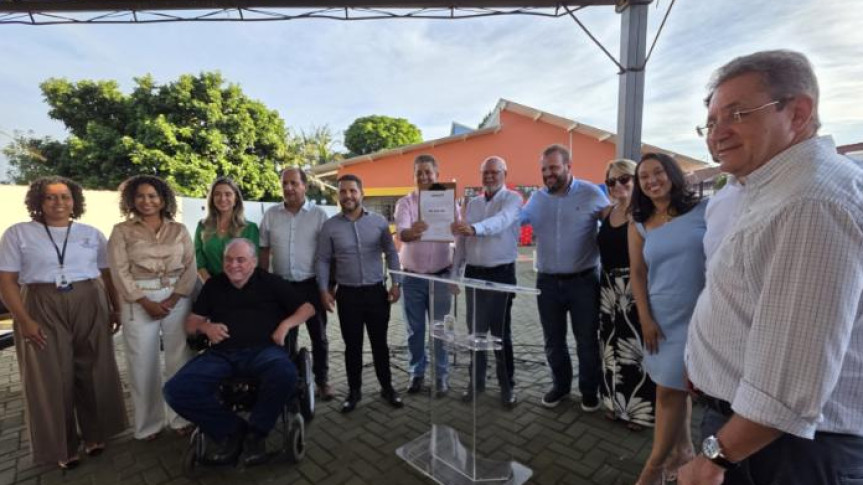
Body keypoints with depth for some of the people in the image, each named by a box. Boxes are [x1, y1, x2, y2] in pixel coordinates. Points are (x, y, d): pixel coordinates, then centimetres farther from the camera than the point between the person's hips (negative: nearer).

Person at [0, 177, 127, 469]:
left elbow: (108, 274, 9)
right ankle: (62, 447, 23)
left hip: (90, 307, 2)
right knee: (51, 378, 6)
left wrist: (116, 309, 5)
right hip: (42, 311, -1)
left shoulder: (92, 234, 7)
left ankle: (94, 434, 26)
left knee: (93, 372, 8)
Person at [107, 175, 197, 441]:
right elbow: (120, 271, -3)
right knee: (143, 363, 6)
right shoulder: (122, 231, 5)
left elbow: (190, 267, 2)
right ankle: (148, 424, 21)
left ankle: (182, 417, 17)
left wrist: (173, 298, -10)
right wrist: (146, 302, -12)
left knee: (180, 359, 4)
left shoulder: (179, 230, 8)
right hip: (138, 301, -1)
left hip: (177, 298, 1)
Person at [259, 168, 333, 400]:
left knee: (318, 335, 9)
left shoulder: (319, 214, -3)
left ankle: (322, 380, 25)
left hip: (311, 285, -2)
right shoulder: (271, 215, 4)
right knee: (286, 336, 13)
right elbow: (264, 252, 8)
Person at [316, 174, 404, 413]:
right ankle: (354, 390, 29)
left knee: (380, 342, 12)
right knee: (352, 345, 11)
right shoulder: (330, 226, -2)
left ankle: (387, 387, 29)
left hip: (377, 291, 0)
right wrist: (324, 290, -5)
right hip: (347, 294, 0)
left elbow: (391, 253, 3)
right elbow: (323, 260, 3)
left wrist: (396, 283, -2)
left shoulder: (379, 221, -1)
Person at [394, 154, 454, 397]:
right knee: (414, 330, 11)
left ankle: (442, 375, 23)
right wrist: (411, 232, -47)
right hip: (412, 277, 0)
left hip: (440, 276, 0)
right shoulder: (404, 203, -4)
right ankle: (416, 373, 28)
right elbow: (401, 233, -23)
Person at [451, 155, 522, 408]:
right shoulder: (472, 203, 12)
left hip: (501, 274, -5)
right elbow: (461, 240, 12)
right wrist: (454, 273, 9)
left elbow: (501, 221, -28)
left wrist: (474, 228, -47)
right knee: (476, 330, 12)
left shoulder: (512, 199, -5)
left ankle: (507, 385, 21)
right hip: (473, 274, 5)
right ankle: (477, 380, 28)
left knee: (501, 332, 4)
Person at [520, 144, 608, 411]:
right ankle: (560, 385, 37)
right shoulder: (537, 198, 5)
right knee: (553, 341, 15)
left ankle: (590, 390, 33)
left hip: (583, 280, -3)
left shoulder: (592, 194, -5)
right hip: (547, 281, 3)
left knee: (587, 340, 10)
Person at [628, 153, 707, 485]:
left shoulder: (704, 210, -4)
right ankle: (682, 449, 37)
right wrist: (645, 319, -2)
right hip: (662, 316, 4)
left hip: (701, 314, -3)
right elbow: (637, 274, 4)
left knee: (669, 389, 1)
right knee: (674, 386, 16)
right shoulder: (639, 226, 5)